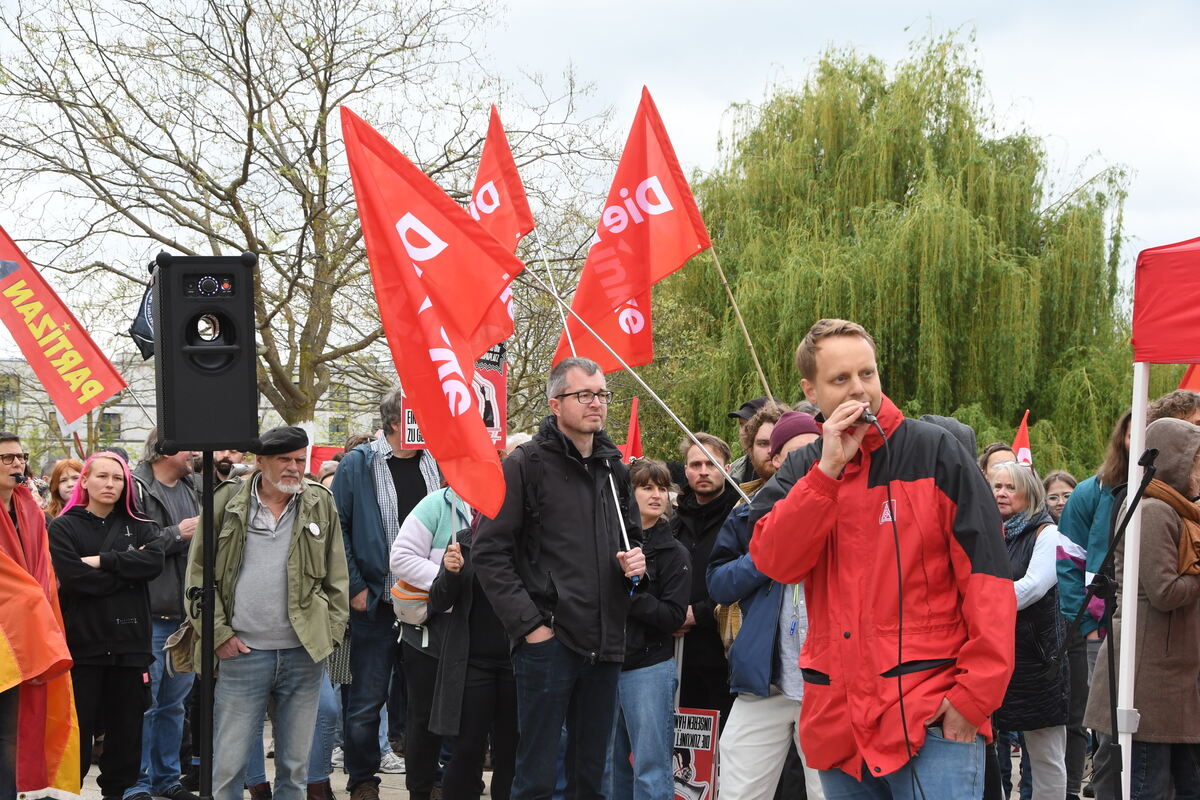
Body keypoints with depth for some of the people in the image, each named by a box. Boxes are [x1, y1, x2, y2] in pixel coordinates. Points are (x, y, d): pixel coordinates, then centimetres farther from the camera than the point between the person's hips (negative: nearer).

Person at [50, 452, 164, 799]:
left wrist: (102, 561, -13)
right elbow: (73, 577, -13)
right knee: (77, 735, 0)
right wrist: (128, 568, -9)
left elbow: (154, 560, -8)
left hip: (130, 645, 3)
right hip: (82, 644, -3)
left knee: (127, 735, 8)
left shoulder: (138, 527, 12)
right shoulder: (64, 528, 3)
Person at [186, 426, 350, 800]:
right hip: (242, 653, -2)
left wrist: (332, 633, 2)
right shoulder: (227, 502, 0)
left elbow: (337, 578, 10)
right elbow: (199, 572, 1)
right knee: (227, 766, 1)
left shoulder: (321, 505, 6)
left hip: (305, 654, 2)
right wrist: (218, 633, -5)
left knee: (295, 765, 9)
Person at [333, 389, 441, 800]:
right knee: (366, 702, 2)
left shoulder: (436, 463, 8)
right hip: (374, 606, -3)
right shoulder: (358, 465, -4)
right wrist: (355, 588, -10)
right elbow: (336, 530, -5)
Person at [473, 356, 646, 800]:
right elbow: (490, 552, -9)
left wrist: (634, 560, 5)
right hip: (548, 640, -6)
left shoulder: (614, 469, 15)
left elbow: (632, 535, 29)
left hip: (604, 643, 6)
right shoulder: (525, 465, -5)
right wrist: (529, 623, -14)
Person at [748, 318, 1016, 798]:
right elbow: (775, 561, -6)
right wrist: (829, 469, -13)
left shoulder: (933, 451, 0)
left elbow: (987, 576, -5)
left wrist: (976, 692, -12)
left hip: (932, 718, -4)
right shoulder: (803, 470, 11)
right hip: (839, 722, 4)